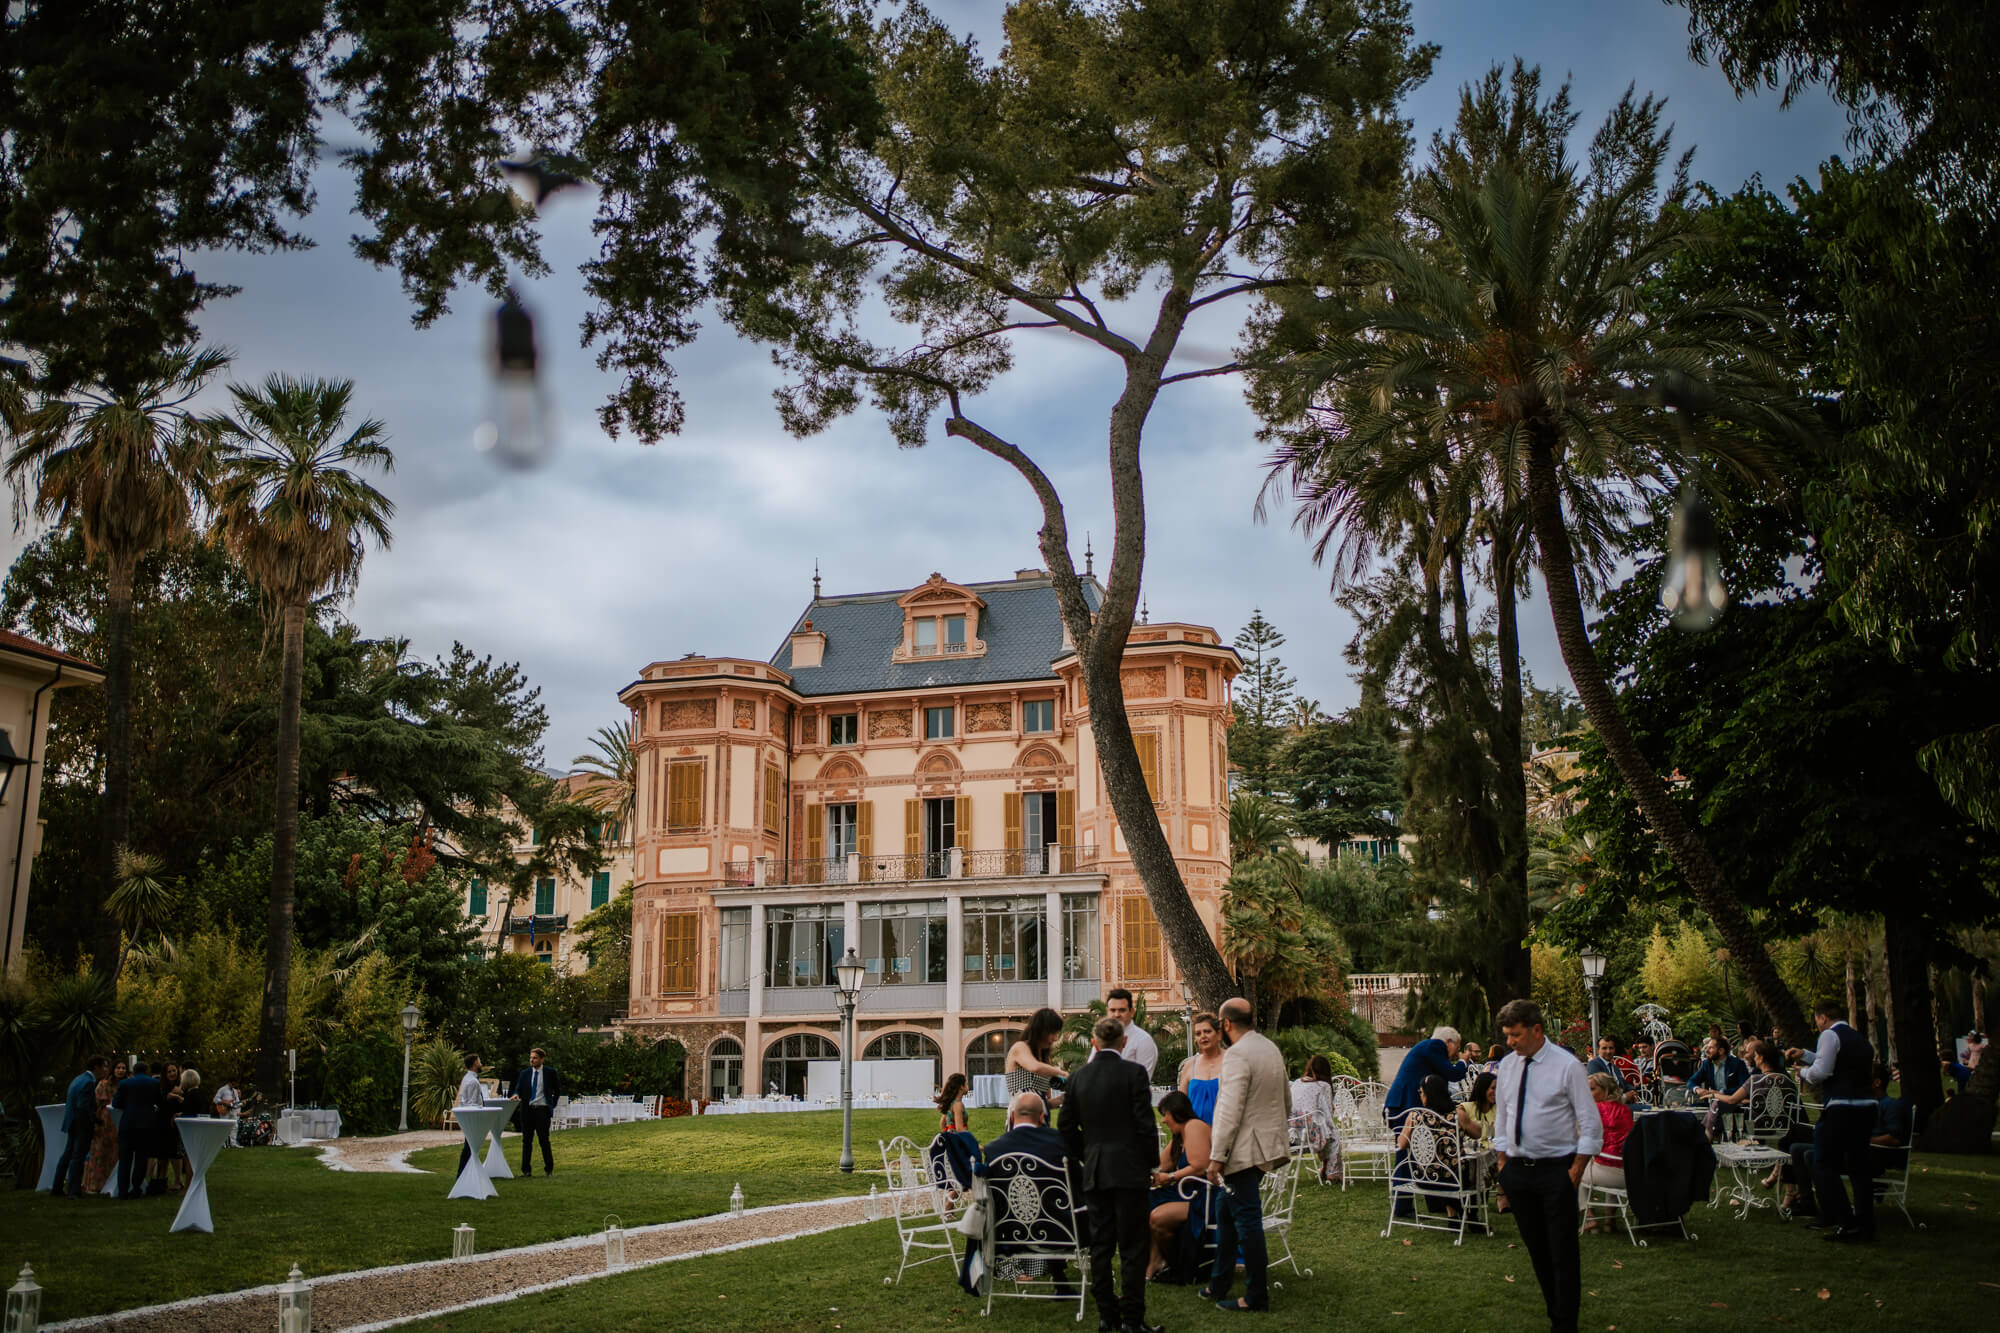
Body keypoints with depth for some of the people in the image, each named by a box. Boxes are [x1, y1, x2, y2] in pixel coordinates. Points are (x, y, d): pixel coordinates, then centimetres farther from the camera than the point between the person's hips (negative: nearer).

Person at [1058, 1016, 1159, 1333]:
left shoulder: (1078, 1077, 4)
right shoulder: (1133, 1072, -9)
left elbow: (1066, 1126, 9)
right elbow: (1145, 1123, -11)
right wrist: (1150, 1162, 2)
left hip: (1094, 1173, 4)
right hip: (1129, 1170, -4)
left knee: (1100, 1245, 10)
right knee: (1132, 1246, 1)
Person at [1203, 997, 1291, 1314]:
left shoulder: (1237, 1054, -18)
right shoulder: (1271, 1048, 11)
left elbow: (1230, 1111, -22)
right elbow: (1286, 1099, 21)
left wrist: (1216, 1157, -19)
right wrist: (1278, 1129, 33)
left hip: (1244, 1150, -10)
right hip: (1268, 1143, 10)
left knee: (1247, 1220, -2)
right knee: (1228, 1214, 18)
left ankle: (1256, 1296, 4)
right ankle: (1219, 1285, 25)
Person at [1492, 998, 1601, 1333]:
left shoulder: (1567, 1067, -10)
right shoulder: (1507, 1065, 6)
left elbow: (1591, 1125, -8)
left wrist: (1575, 1172, -11)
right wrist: (1504, 1165, 9)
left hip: (1556, 1170, -5)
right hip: (1518, 1168, 5)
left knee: (1563, 1254, -1)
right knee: (1536, 1250, 13)